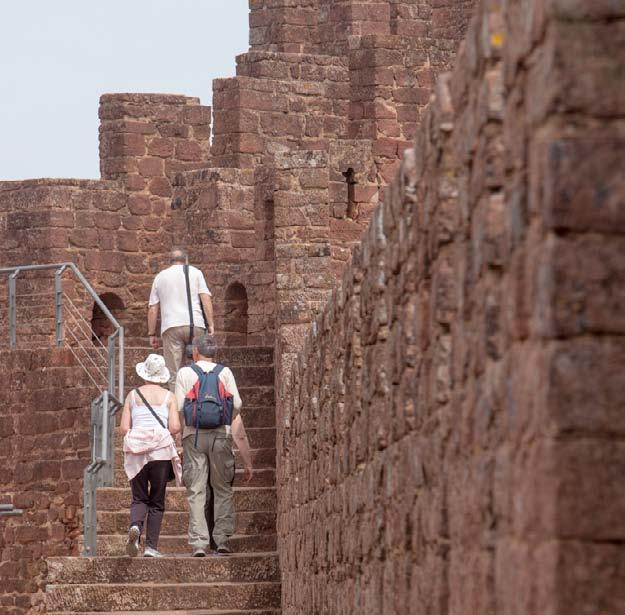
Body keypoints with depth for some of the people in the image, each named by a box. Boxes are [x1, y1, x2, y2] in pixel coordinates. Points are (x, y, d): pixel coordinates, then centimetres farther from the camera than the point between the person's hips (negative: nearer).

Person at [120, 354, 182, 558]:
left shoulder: (133, 395, 7)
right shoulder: (168, 397, 4)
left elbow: (124, 428, 2)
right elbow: (175, 427, -4)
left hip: (136, 451, 1)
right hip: (161, 449, -1)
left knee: (139, 498, 9)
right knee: (157, 500, 6)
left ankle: (135, 525, -22)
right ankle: (151, 546, -2)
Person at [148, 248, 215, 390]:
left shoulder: (160, 277, 17)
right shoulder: (195, 273, 12)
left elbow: (153, 309, 14)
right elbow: (206, 299, 1)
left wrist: (152, 334, 16)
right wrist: (211, 325, -1)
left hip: (171, 327, 1)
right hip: (195, 325, -1)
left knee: (173, 373, -1)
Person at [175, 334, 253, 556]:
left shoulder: (185, 373, 4)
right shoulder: (225, 372, 6)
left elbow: (178, 407, -2)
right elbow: (236, 405, 1)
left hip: (194, 435, -1)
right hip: (221, 434, 1)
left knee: (196, 491, 0)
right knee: (222, 489, 9)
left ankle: (199, 543, -7)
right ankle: (222, 538, 1)